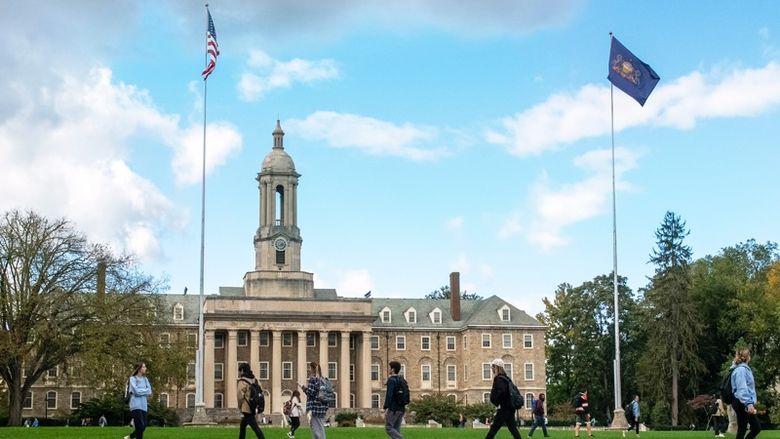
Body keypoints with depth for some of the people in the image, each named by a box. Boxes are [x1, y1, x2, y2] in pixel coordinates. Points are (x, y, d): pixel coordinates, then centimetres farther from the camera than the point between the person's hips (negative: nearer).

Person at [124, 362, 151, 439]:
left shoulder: (145, 379, 15)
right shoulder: (132, 378, -1)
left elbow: (149, 392, 7)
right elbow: (136, 391, -13)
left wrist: (141, 391, -8)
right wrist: (146, 391, 0)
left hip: (144, 406, 6)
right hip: (136, 406, -6)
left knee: (144, 426, 4)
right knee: (140, 426, -12)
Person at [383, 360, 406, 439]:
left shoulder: (391, 380, -12)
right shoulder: (401, 379, 13)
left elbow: (389, 395, -20)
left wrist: (386, 408, -20)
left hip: (393, 409, -8)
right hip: (401, 409, 8)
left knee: (388, 428, -3)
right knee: (396, 430, 10)